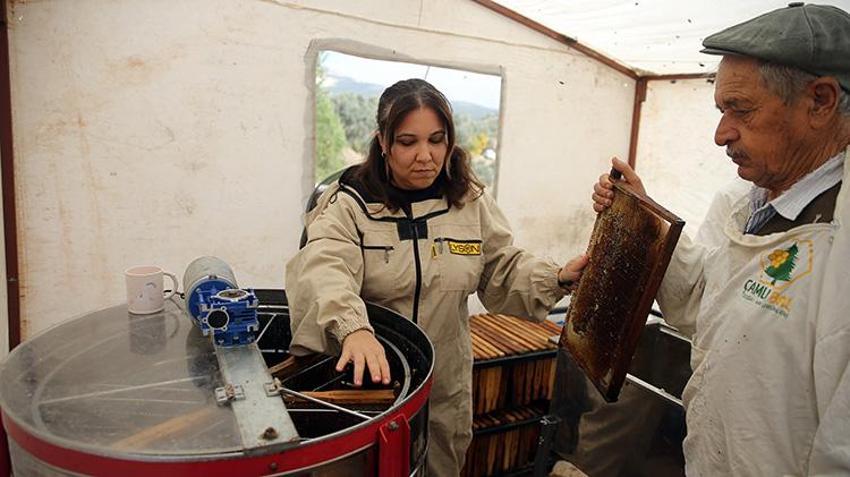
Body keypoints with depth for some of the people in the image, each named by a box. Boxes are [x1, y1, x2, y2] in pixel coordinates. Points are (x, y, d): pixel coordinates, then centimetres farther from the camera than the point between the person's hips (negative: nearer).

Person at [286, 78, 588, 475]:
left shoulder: (471, 202, 0)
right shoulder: (349, 202, -13)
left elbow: (504, 272, 6)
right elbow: (324, 270, -30)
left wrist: (557, 279, -12)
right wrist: (353, 329, -49)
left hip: (446, 386, 3)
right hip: (369, 381, -3)